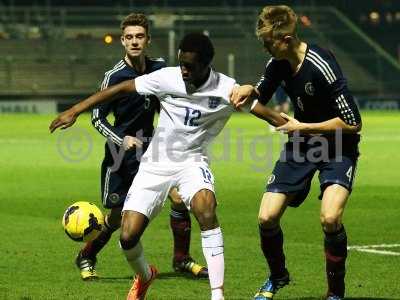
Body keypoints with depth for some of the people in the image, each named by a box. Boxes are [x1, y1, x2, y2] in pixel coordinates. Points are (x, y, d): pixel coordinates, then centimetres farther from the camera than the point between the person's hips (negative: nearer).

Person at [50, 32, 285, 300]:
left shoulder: (226, 89, -13)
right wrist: (74, 112, -6)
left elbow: (269, 115, -8)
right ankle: (144, 276, 29)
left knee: (206, 208, -34)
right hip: (156, 164, 2)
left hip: (192, 161, -1)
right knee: (128, 236, -8)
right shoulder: (166, 78, -12)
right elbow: (120, 88, -5)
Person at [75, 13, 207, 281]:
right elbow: (97, 118, -12)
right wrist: (121, 141, -24)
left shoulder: (159, 67, -1)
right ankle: (86, 258, 29)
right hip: (121, 151, -4)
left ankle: (181, 259, 5)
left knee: (179, 196, -12)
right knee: (117, 218, 3)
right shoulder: (115, 76, -17)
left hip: (149, 146, 4)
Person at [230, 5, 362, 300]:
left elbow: (352, 123, -24)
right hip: (301, 145, 6)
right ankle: (278, 276, 26)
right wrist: (248, 91, -7)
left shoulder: (322, 68, -27)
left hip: (337, 146, -6)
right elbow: (262, 95, 18)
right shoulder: (279, 63, -5)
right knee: (267, 217, -3)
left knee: (330, 218, -28)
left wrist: (302, 127, -17)